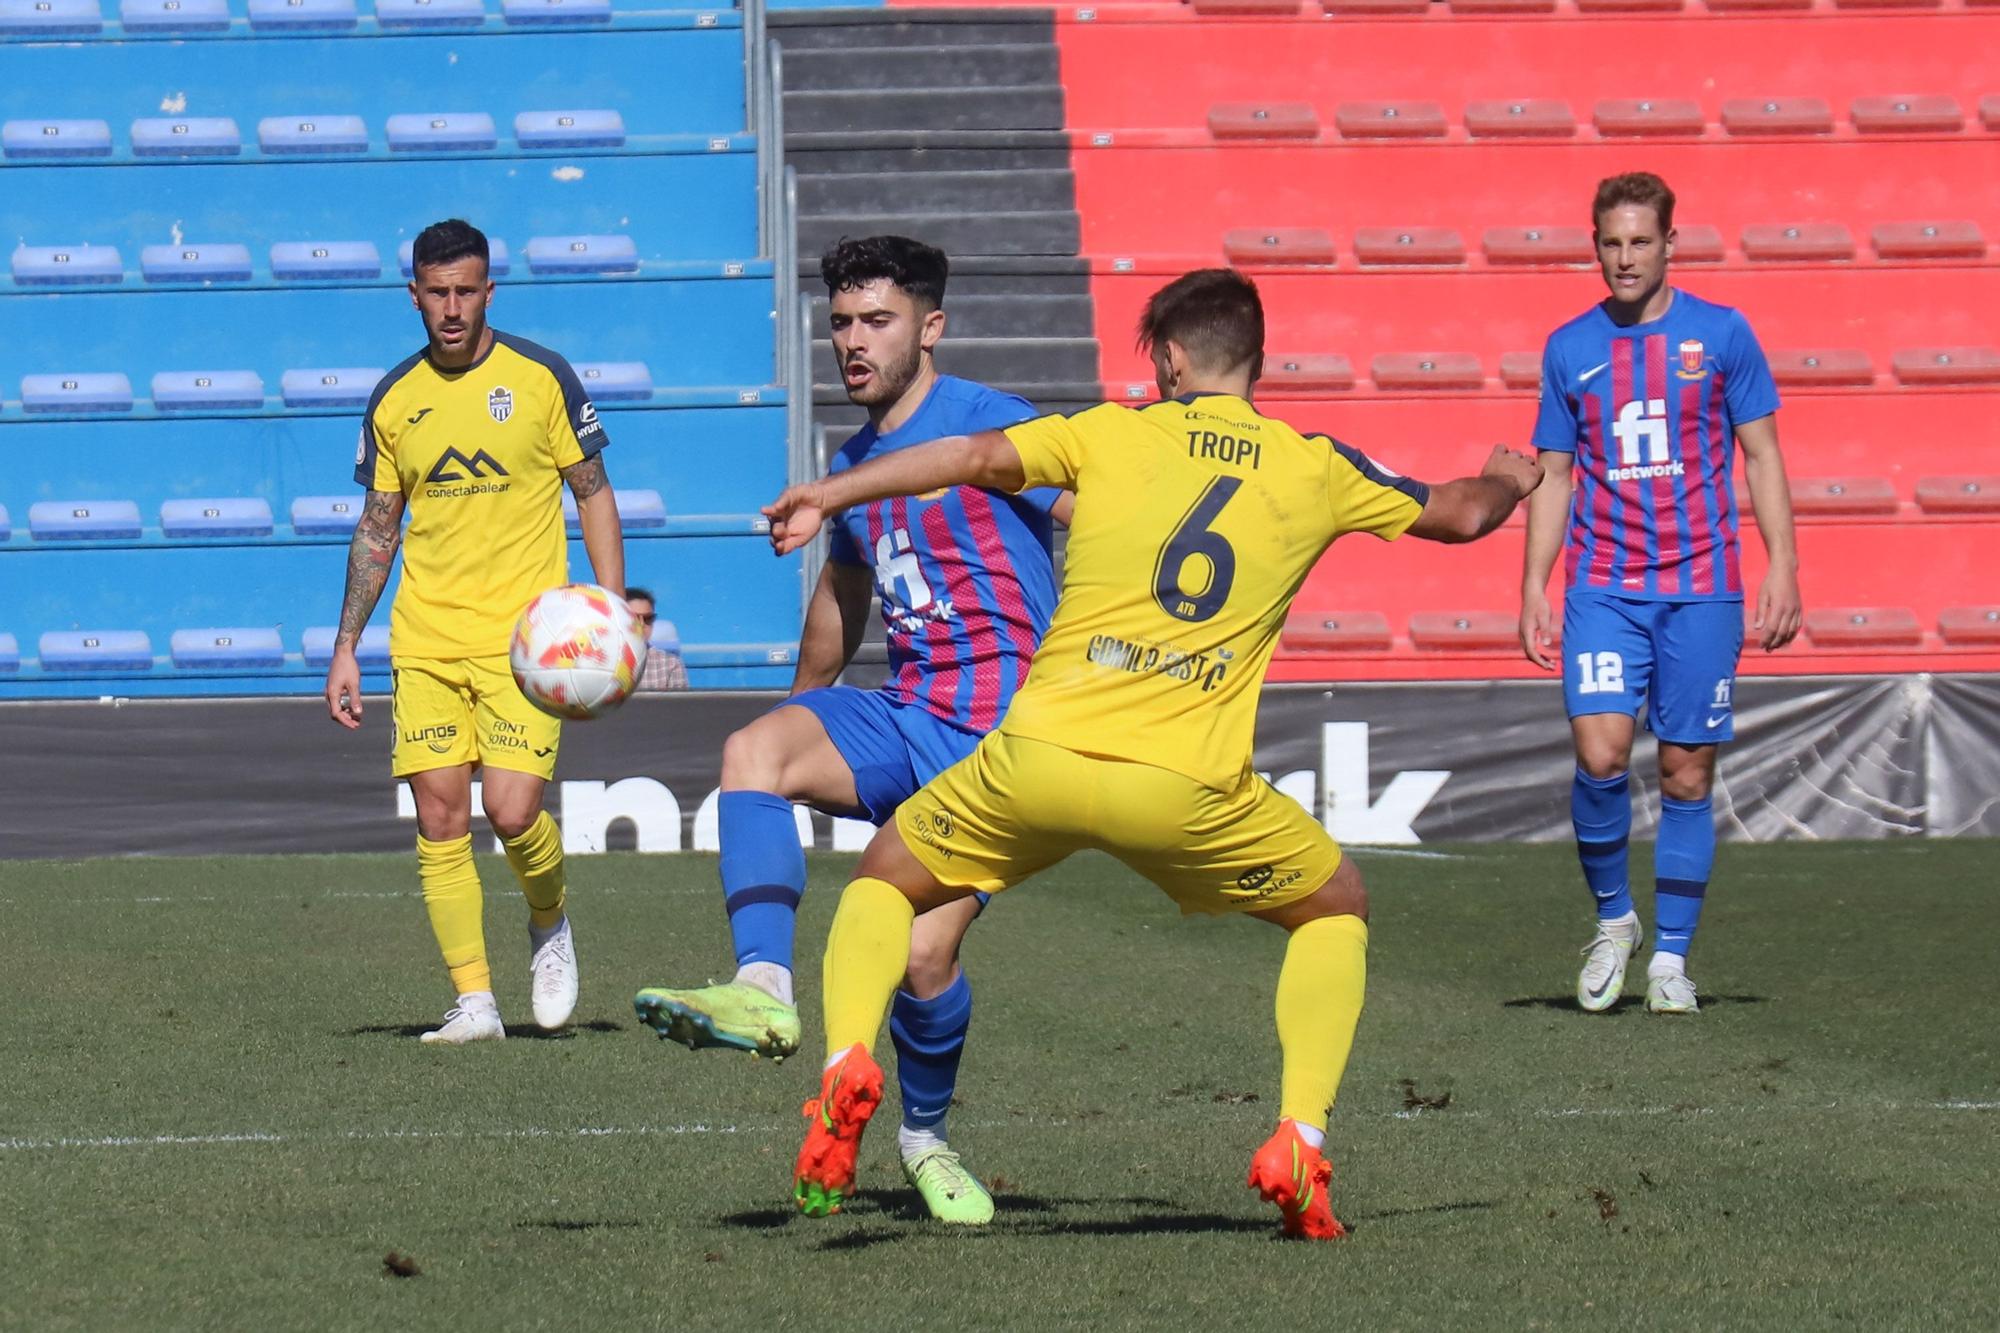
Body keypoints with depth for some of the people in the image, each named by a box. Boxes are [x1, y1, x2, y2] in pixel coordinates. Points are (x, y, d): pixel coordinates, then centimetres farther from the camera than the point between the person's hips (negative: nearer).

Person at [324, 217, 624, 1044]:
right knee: (439, 820, -4)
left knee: (513, 811, -14)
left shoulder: (540, 378, -1)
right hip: (424, 641, 3)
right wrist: (346, 648, 11)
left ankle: (549, 926, 17)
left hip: (523, 633, -3)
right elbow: (377, 527, 16)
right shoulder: (394, 400, 8)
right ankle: (474, 1000, 1)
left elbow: (593, 494, 5)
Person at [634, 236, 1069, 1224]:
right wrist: (805, 709, 44)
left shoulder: (991, 425, -7)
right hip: (902, 722, 6)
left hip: (997, 736, -6)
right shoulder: (852, 466, 16)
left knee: (924, 953, -17)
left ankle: (926, 1138, 13)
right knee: (753, 749, -25)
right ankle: (764, 993, -36)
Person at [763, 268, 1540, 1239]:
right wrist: (1509, 482, 48)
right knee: (1336, 909, 26)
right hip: (1187, 789, 0)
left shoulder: (1113, 434, 7)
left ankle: (847, 1061, -4)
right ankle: (1299, 1141, 9)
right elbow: (1459, 513, 26)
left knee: (884, 880, 23)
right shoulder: (1315, 468, 11)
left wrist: (828, 495, -3)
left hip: (1039, 758, 0)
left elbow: (984, 455, -7)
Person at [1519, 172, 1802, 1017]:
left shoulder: (1720, 335, 2)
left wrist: (1782, 567, -3)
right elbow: (1554, 474, 12)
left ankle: (1671, 957, 11)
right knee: (1600, 753, -16)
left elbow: (1762, 456, 6)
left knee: (1687, 770, 1)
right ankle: (1613, 919, 6)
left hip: (1701, 588, -1)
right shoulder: (1570, 348, 7)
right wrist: (1534, 587, 5)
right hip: (1602, 588, 1)